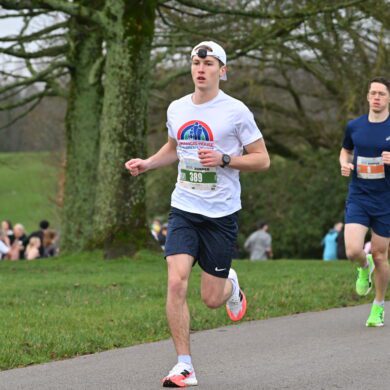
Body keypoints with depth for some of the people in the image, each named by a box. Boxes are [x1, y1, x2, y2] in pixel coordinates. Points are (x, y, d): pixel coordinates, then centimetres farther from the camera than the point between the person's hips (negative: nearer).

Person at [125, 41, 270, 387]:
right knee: (176, 283, -16)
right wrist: (147, 164, 9)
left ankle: (231, 285, 41)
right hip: (184, 210, 3)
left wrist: (224, 159, -18)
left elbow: (262, 159, -4)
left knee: (211, 299, 2)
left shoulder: (236, 111, -7)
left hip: (221, 214, -3)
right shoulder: (177, 109, 7)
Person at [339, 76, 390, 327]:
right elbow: (346, 150, 22)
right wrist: (345, 164, 0)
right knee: (353, 251, -16)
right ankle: (364, 268, 22)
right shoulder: (354, 127, 3)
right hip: (358, 199, 2)